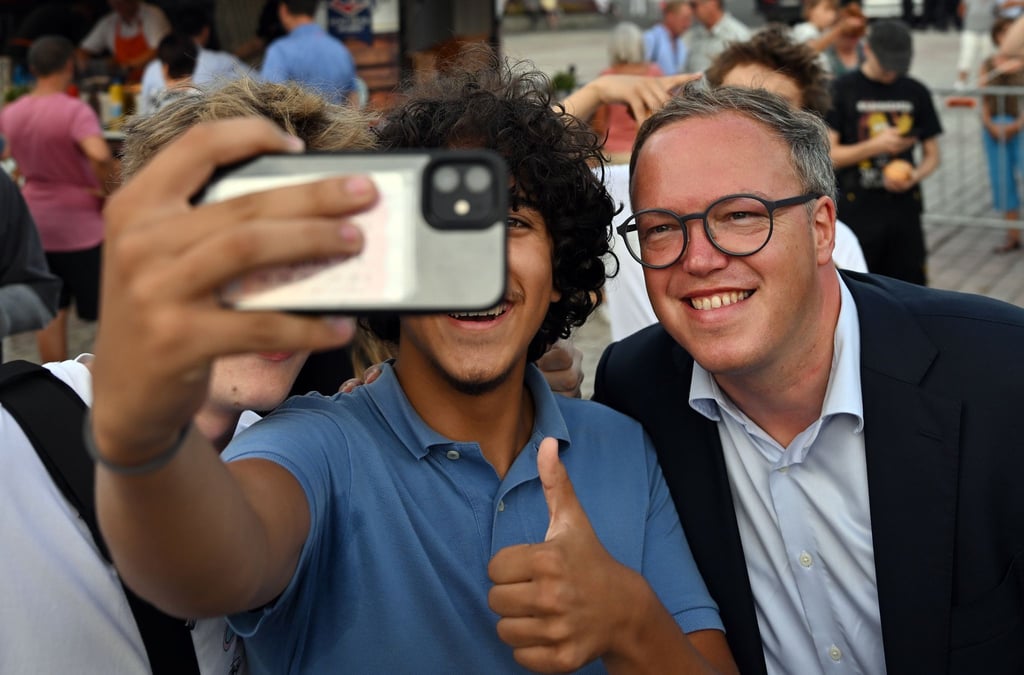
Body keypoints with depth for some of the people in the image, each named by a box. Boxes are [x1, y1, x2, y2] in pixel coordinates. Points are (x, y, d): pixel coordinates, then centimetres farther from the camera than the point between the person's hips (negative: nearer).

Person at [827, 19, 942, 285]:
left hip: (904, 209, 3)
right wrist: (876, 146, -16)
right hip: (856, 210, -3)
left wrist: (915, 175, -8)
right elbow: (828, 155, -6)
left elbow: (932, 155, 13)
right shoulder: (843, 91, -2)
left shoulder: (916, 92, 8)